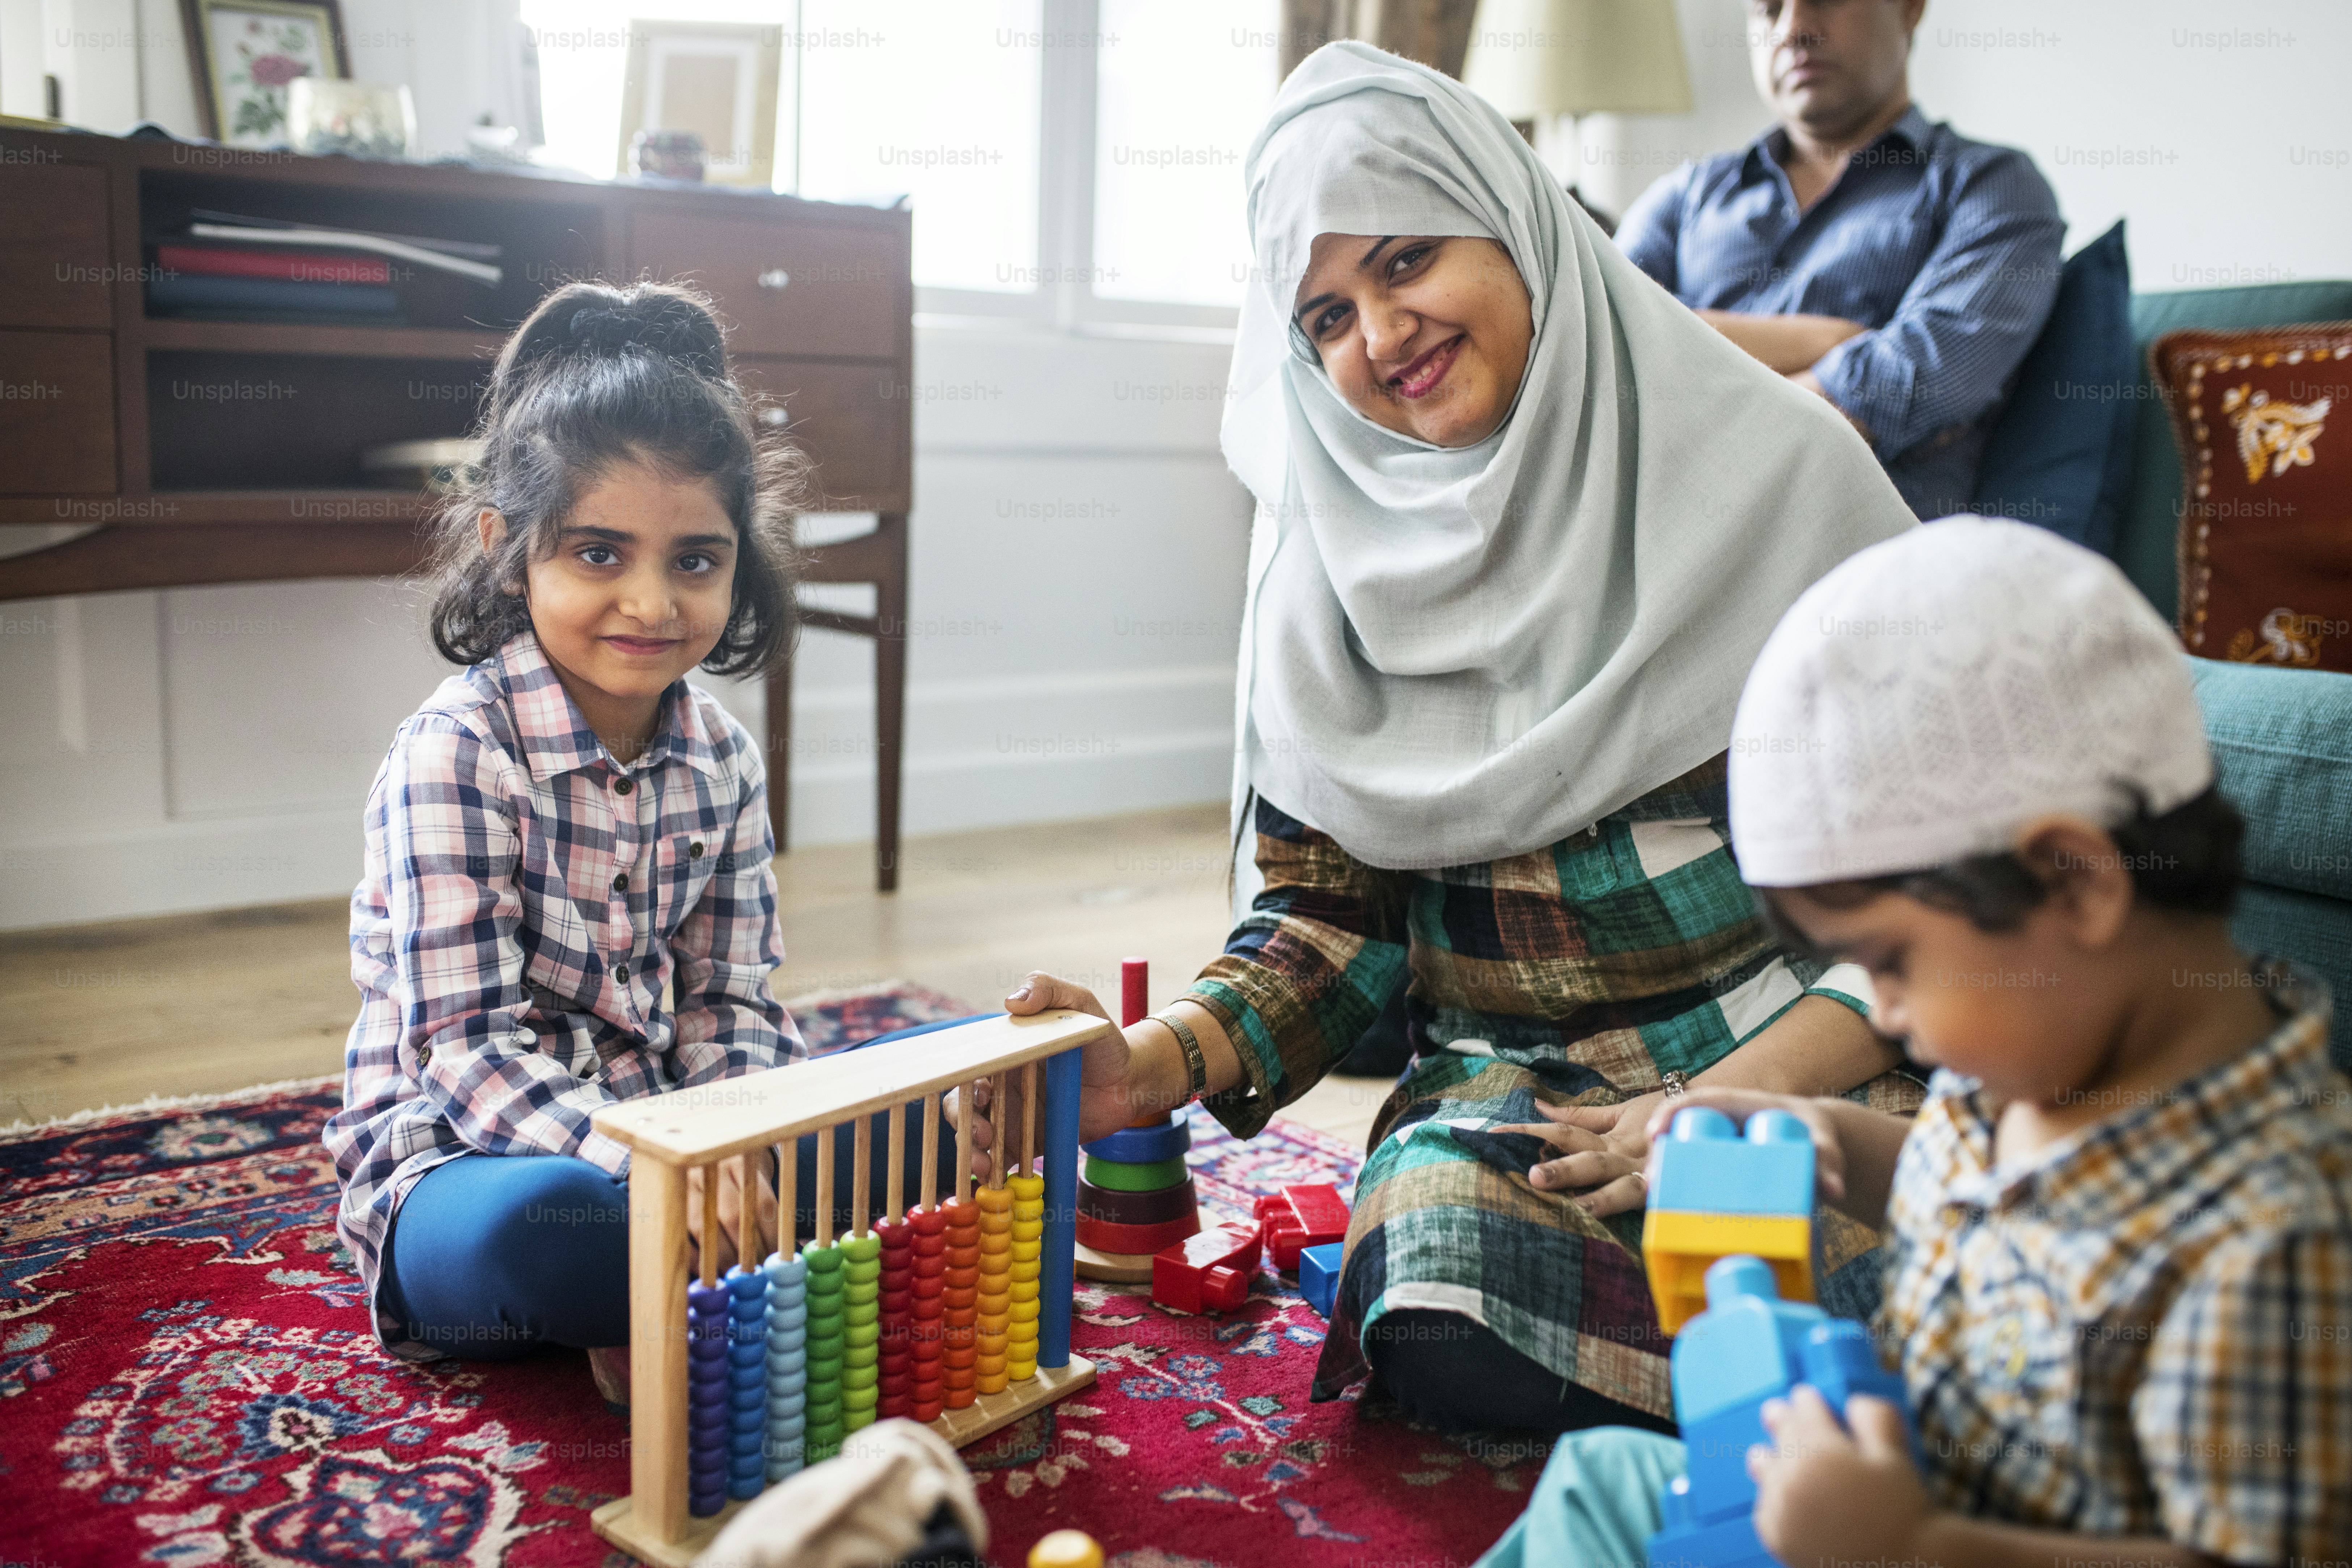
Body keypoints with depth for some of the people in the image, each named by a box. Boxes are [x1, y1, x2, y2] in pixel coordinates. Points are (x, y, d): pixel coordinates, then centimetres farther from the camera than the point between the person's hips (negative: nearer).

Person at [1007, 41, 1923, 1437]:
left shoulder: (1771, 462, -2)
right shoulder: (1330, 560, 6)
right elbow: (1329, 912, 6)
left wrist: (1736, 1102, -14)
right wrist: (1158, 1063, -14)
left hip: (1805, 1058, -2)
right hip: (1509, 1082, 3)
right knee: (1449, 1333, -28)